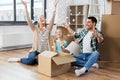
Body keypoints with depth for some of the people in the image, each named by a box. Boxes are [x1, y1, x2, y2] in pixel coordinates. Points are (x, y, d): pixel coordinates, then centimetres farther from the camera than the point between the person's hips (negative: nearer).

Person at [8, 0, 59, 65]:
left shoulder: (48, 29, 6)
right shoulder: (35, 29, 6)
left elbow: (52, 20, -5)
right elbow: (29, 20, -5)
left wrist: (55, 7, -15)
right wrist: (25, 7, -16)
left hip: (44, 51, 1)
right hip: (35, 50, -1)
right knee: (30, 61, -28)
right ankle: (19, 59, 5)